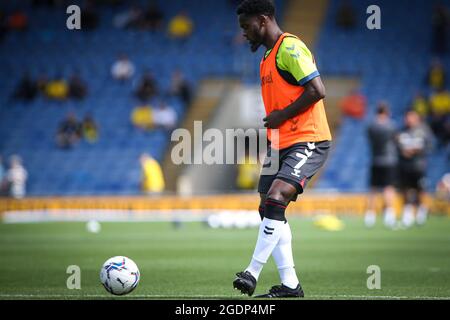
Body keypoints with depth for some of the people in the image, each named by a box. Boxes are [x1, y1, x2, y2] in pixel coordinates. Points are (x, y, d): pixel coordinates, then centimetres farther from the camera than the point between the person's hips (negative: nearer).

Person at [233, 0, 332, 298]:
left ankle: (252, 274, -21)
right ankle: (290, 284, 7)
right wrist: (272, 124, 15)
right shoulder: (268, 56, 19)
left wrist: (281, 116, -14)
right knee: (269, 209, 4)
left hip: (307, 141, -10)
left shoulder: (290, 47, -11)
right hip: (281, 144, 10)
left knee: (275, 200, -22)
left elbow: (317, 90, -20)